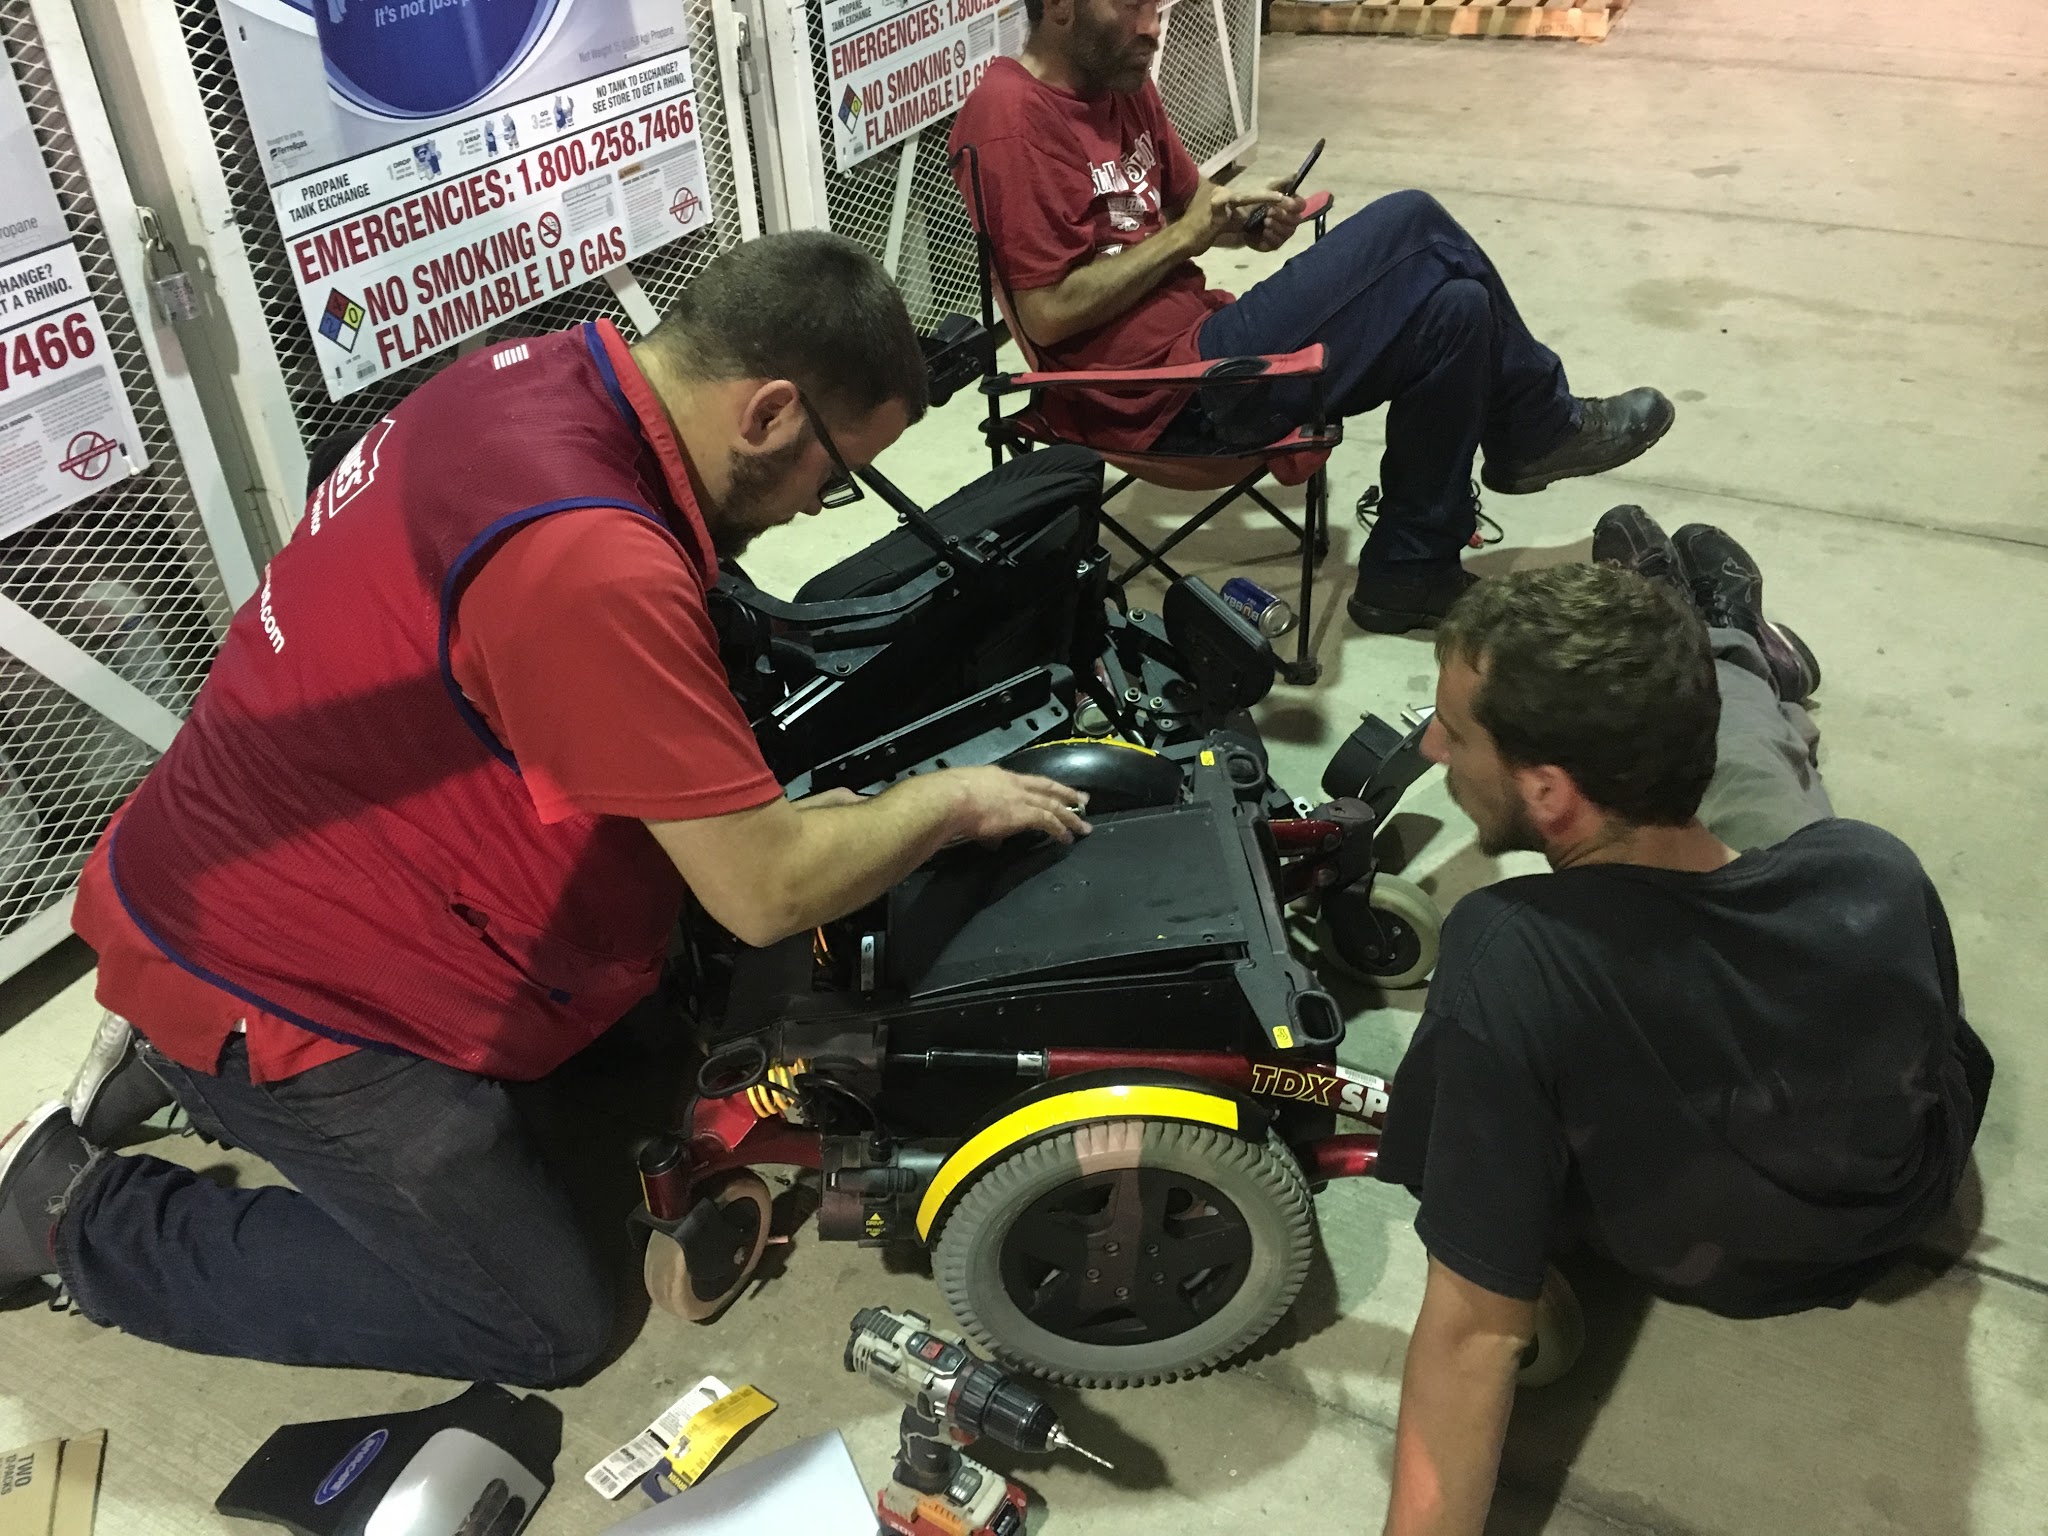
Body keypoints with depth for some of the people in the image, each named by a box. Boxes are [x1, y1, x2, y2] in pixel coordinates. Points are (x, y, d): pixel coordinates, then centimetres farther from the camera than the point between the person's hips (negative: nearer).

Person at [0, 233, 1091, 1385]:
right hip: (275, 980, -9)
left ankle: (182, 1052, 24)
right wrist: (955, 799, -12)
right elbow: (764, 892, -28)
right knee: (546, 1326, 2)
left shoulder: (540, 374, -7)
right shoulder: (589, 561, -35)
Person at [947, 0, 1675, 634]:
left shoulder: (1118, 82, 12)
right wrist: (1184, 237, -15)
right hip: (1160, 395, -10)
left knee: (1452, 309, -2)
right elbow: (1048, 314, -21)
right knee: (1411, 226, -12)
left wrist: (1245, 217, -2)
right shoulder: (1012, 122, -16)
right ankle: (1539, 428, 10)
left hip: (1201, 338, 10)